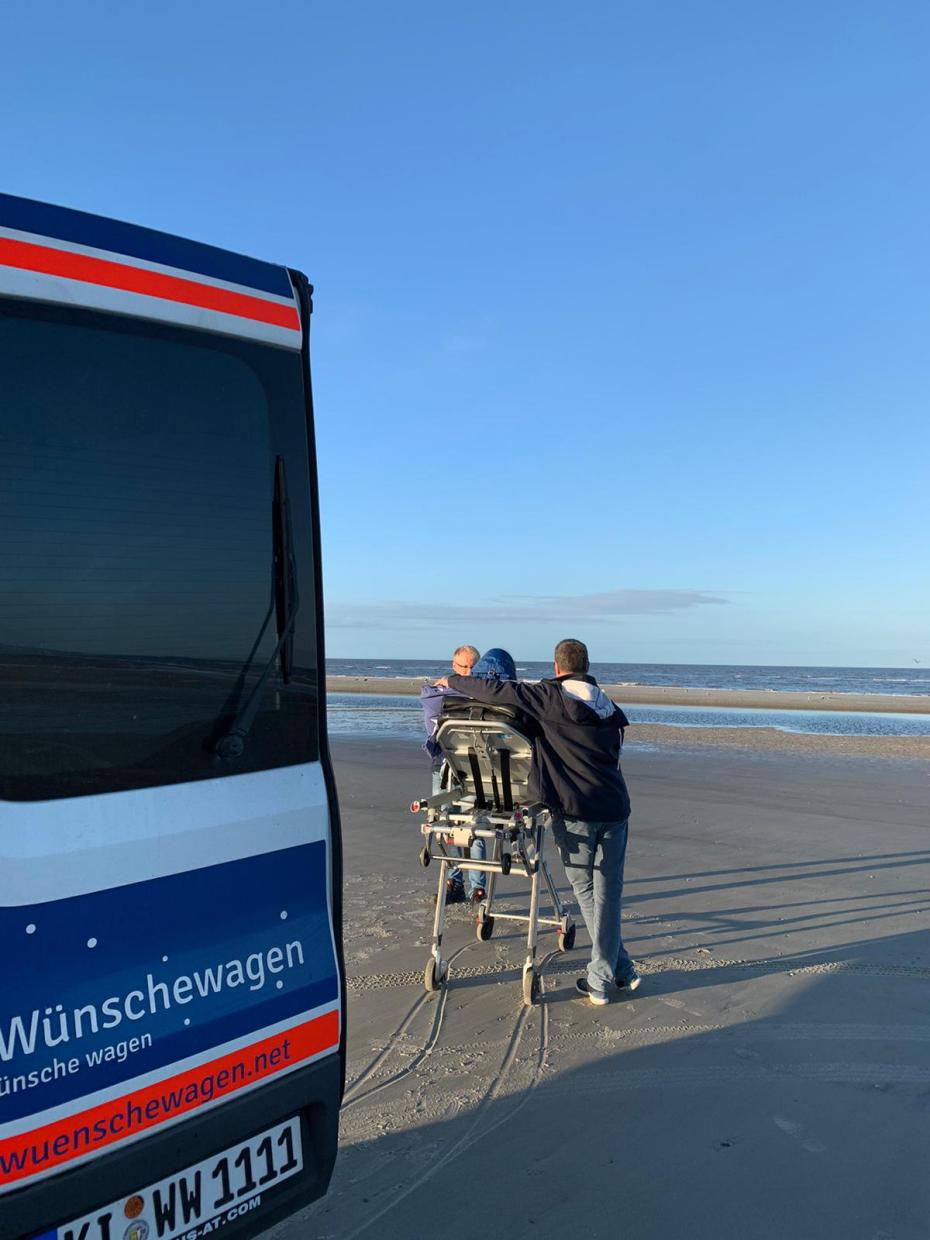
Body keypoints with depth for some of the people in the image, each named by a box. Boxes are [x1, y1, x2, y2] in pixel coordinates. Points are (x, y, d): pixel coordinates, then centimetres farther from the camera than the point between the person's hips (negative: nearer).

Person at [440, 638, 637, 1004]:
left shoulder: (552, 697, -7)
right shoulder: (609, 708, 12)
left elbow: (496, 692, -9)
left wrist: (453, 681, 6)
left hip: (576, 811, -5)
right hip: (614, 807, 5)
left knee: (585, 890, 12)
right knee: (608, 893, 11)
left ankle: (619, 967, 18)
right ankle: (609, 974, 16)